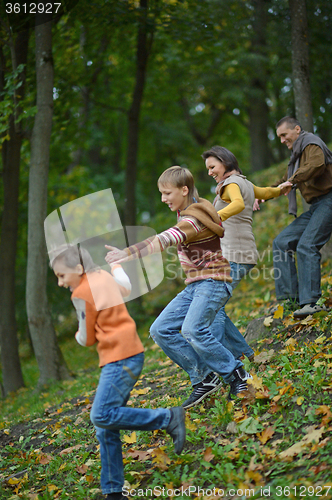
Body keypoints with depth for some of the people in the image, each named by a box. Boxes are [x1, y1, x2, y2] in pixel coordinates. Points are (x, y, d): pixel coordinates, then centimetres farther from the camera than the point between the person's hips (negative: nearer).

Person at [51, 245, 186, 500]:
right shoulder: (103, 276, 13)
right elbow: (125, 287, 36)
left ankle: (168, 418, -16)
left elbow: (88, 338, -4)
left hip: (121, 358, -10)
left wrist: (79, 335, 17)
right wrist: (116, 262, 47)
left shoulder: (82, 293, -12)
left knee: (102, 416, -22)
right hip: (124, 357, 10)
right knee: (105, 427, 7)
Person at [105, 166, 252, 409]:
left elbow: (164, 240, -32)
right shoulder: (189, 213, 13)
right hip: (195, 286, 10)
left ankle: (237, 376, -17)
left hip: (213, 281, -10)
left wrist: (127, 253, -39)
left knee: (193, 329, -32)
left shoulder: (194, 219, -17)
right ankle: (204, 378, -2)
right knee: (161, 330, -1)